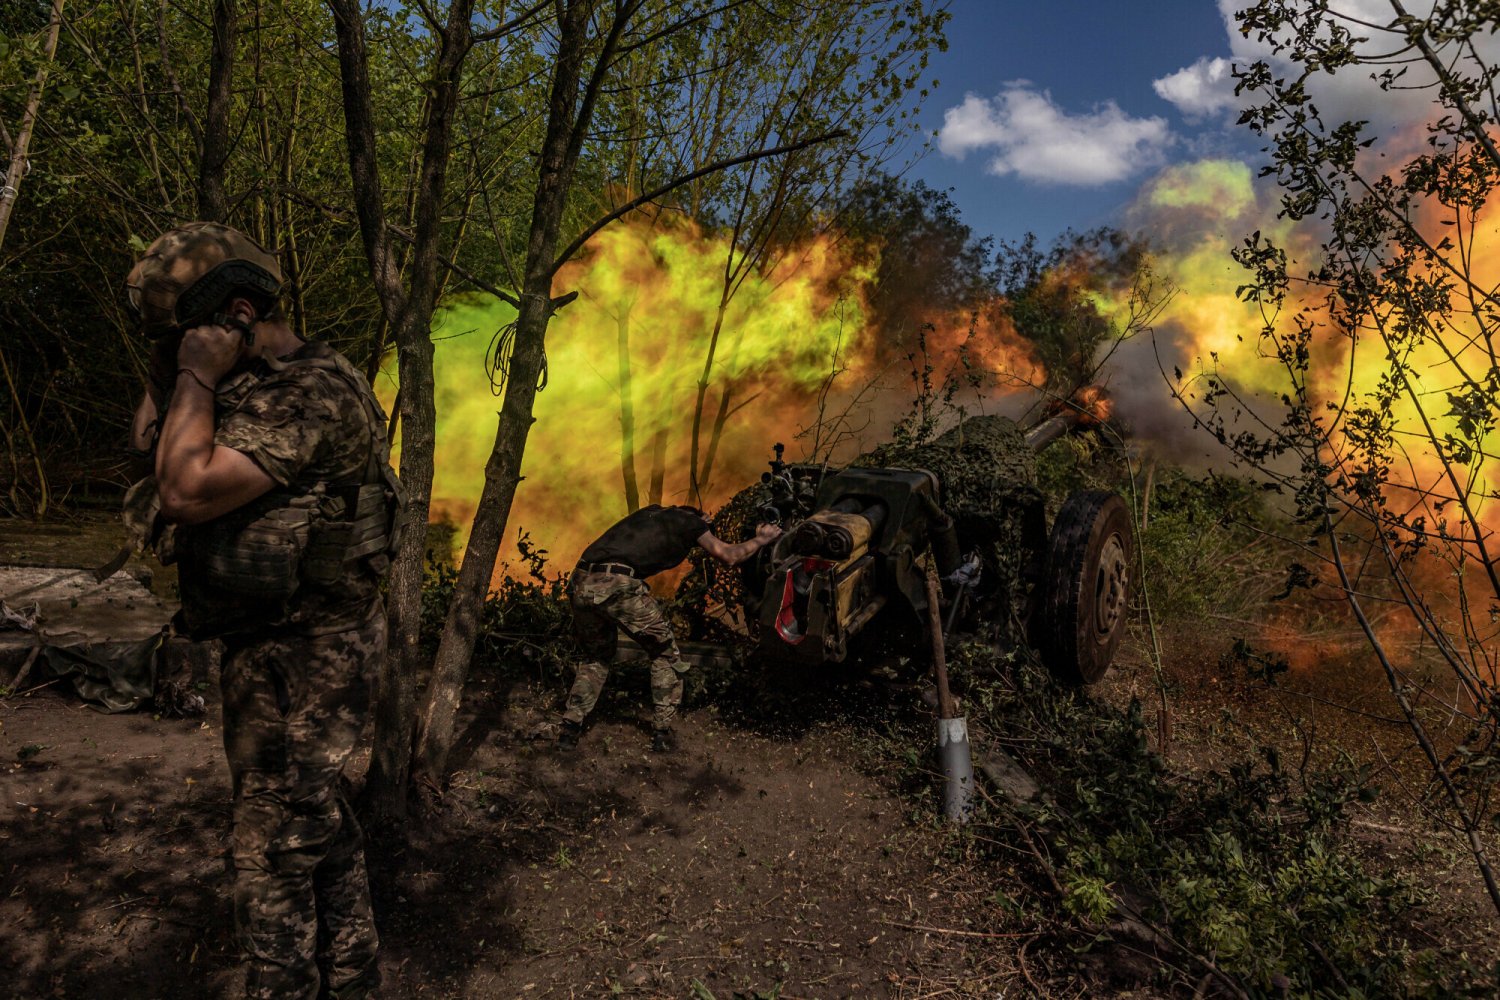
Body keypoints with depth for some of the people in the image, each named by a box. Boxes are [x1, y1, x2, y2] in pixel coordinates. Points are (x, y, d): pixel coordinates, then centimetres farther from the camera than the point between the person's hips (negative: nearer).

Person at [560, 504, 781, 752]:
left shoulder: (651, 513, 31)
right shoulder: (689, 520, 15)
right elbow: (729, 556, 22)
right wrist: (761, 540, 40)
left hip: (581, 583, 6)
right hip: (618, 586, -6)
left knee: (595, 657, 27)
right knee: (665, 654, 15)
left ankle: (570, 727, 17)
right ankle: (662, 733, 14)